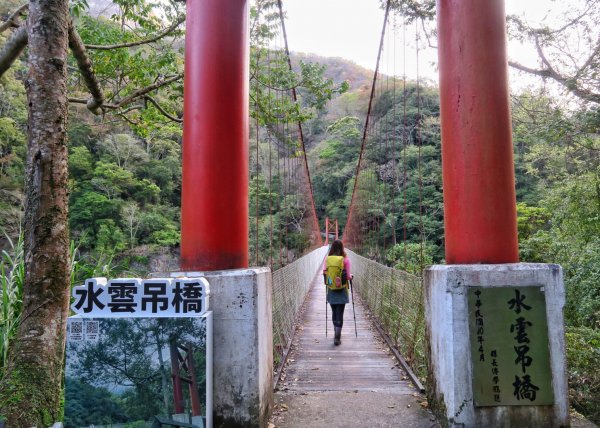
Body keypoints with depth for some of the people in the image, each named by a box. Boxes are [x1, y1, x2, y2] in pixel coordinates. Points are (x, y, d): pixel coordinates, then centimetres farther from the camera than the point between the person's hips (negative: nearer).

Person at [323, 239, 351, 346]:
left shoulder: (328, 259, -1)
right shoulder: (345, 259, -9)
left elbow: (324, 273, -2)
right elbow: (348, 276, -8)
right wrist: (350, 276, 14)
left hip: (331, 289, 3)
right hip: (342, 289, -3)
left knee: (334, 312, 16)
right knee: (340, 313, -1)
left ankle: (337, 334, 29)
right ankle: (337, 337, -5)